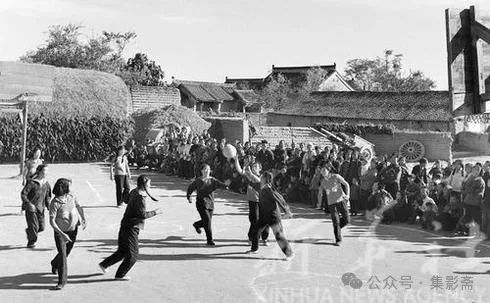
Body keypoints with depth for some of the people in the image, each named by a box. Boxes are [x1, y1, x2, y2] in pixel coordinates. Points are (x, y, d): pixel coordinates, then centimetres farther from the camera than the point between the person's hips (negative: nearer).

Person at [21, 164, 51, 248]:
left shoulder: (46, 183, 4)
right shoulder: (31, 182, -14)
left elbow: (47, 196, 15)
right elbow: (23, 194, -12)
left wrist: (49, 206, 2)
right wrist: (29, 204, -23)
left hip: (40, 208, 6)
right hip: (30, 207, -5)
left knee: (41, 227, 4)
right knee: (34, 226, -7)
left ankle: (29, 231, 35)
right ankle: (31, 242, 14)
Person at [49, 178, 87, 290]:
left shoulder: (71, 197, -6)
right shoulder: (55, 203, -23)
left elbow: (78, 206, 16)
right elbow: (52, 221, -25)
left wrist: (83, 218, 6)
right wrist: (62, 234, -31)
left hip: (73, 230, 5)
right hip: (60, 232, -5)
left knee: (66, 252, 19)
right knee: (62, 254, -12)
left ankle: (55, 263, 51)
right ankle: (62, 281, -7)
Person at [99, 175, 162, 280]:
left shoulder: (133, 192, 7)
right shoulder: (140, 196, -21)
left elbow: (126, 199, 27)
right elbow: (142, 214, -23)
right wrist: (155, 212, -10)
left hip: (124, 225, 9)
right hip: (131, 228, -9)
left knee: (122, 251, 22)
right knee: (132, 255, 5)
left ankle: (104, 264, 28)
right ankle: (120, 275, 16)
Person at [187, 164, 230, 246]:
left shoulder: (212, 180, 2)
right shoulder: (198, 181, -3)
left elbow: (219, 184, -18)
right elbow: (190, 188, 13)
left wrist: (225, 185, -38)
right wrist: (189, 197, 13)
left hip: (210, 204, 4)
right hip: (201, 204, -4)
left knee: (207, 221, 14)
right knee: (207, 221, -13)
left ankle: (196, 225, 46)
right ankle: (210, 240, -4)